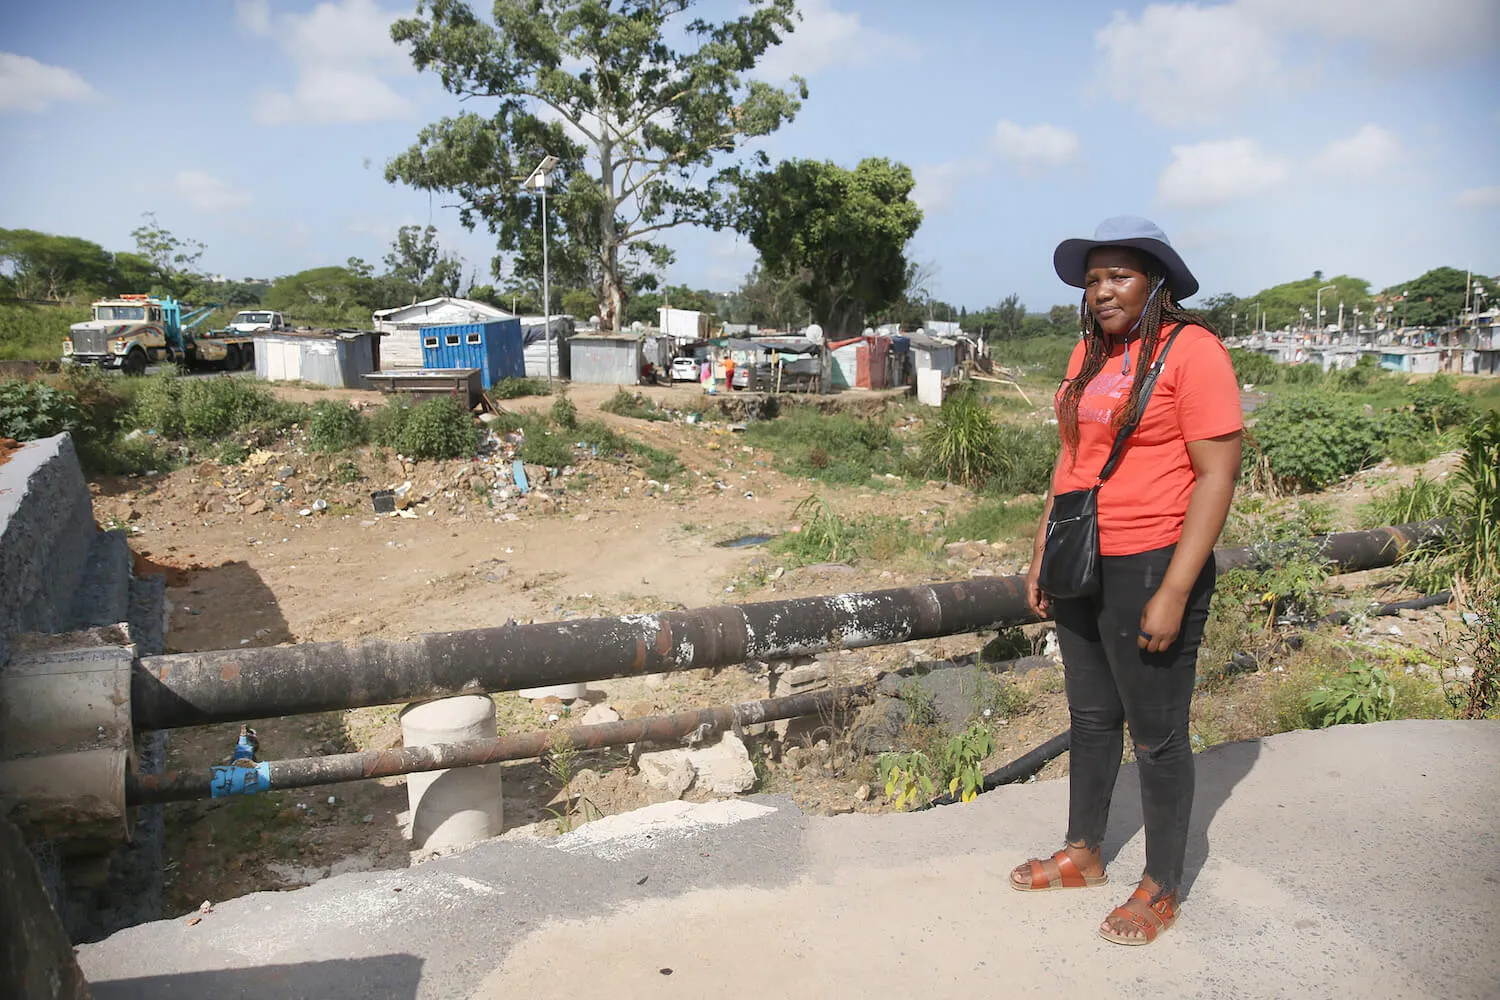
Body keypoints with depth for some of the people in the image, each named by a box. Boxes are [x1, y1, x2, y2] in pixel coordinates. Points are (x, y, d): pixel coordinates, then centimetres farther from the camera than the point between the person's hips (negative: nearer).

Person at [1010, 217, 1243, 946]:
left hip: (1150, 567, -7)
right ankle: (1083, 855, 36)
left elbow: (1218, 475, -16)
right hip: (1080, 564, 7)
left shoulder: (1191, 350, -12)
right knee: (1091, 717, 19)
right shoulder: (1089, 354, 10)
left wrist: (1173, 593, -19)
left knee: (1157, 735, 6)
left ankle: (1161, 890, 23)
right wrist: (1041, 555, 14)